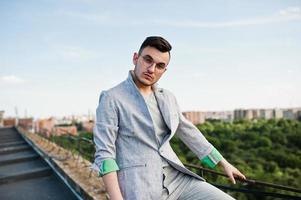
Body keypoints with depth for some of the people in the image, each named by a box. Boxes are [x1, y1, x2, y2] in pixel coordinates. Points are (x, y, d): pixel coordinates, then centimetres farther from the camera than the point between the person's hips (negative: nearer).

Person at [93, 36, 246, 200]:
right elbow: (104, 153, -12)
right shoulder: (111, 98, -7)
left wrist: (224, 163, 22)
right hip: (140, 185, -5)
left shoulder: (168, 98, 10)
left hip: (176, 178, 6)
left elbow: (190, 133, 18)